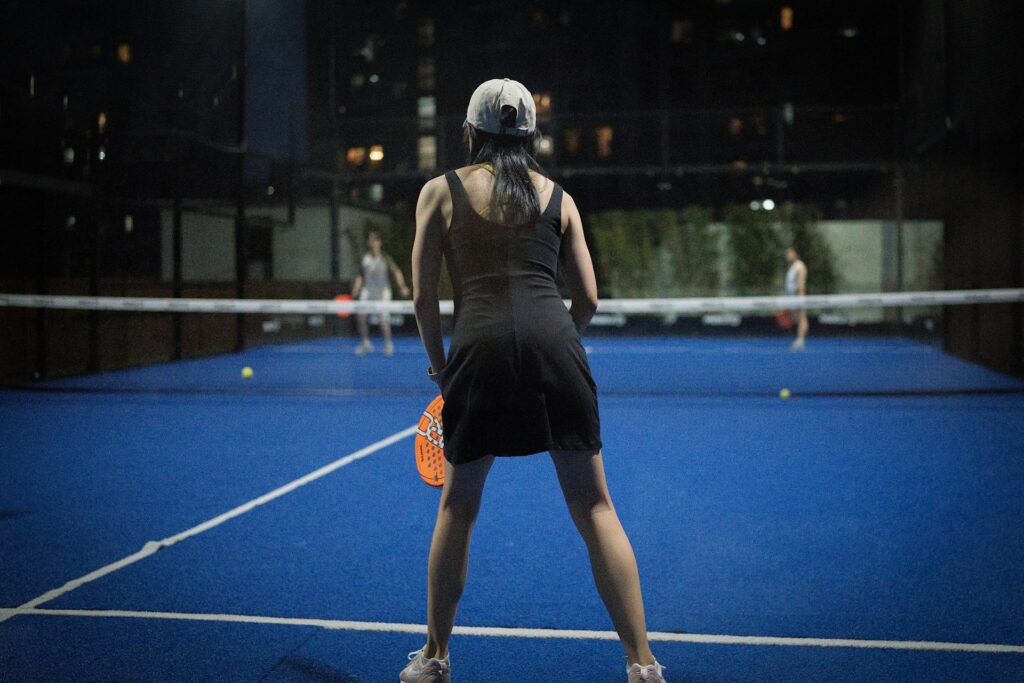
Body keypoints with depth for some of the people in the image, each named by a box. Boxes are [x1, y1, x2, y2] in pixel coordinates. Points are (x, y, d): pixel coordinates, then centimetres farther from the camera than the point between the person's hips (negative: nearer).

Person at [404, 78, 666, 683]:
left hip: (480, 345, -1)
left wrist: (439, 362, 24)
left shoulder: (441, 191, 13)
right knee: (594, 506, 6)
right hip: (554, 340, 1)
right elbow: (588, 298, 15)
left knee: (458, 509, 15)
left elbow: (424, 297, 10)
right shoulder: (558, 197, 18)